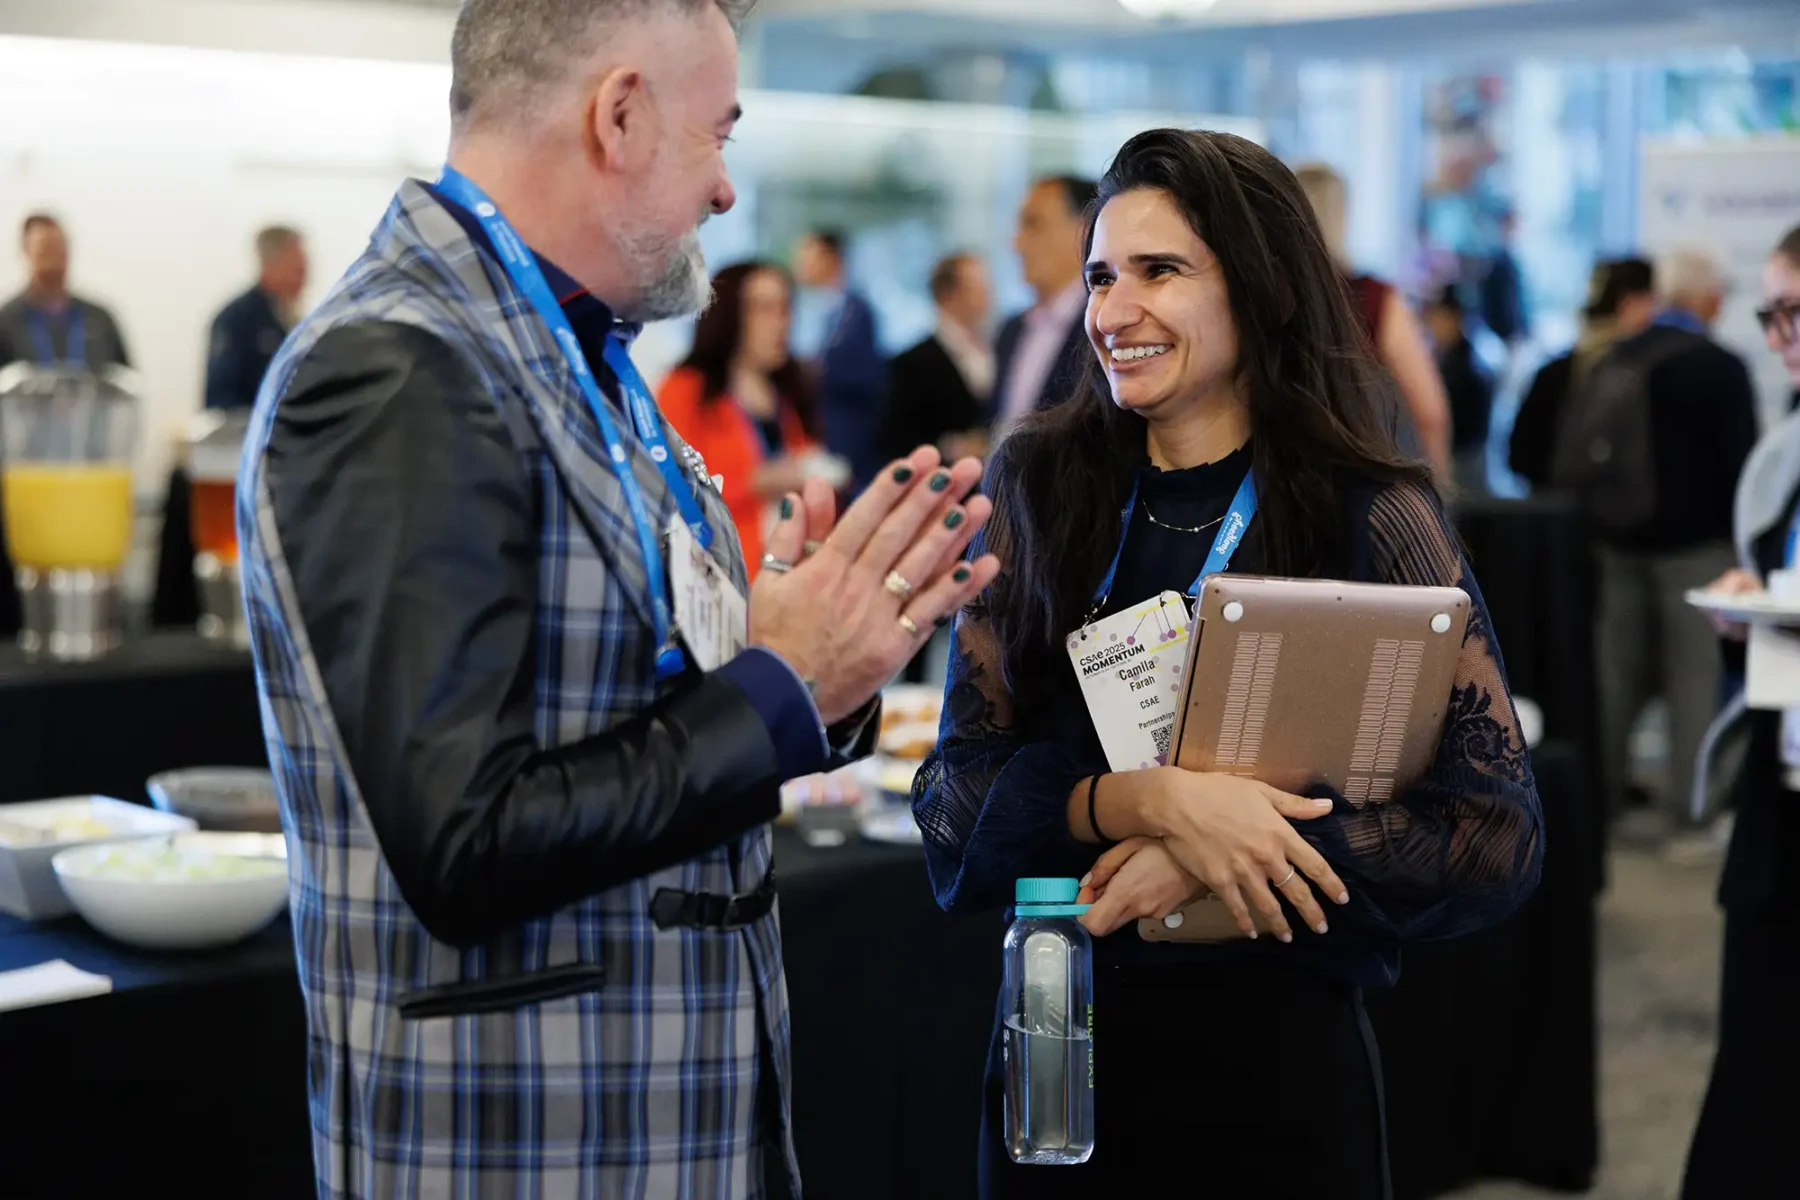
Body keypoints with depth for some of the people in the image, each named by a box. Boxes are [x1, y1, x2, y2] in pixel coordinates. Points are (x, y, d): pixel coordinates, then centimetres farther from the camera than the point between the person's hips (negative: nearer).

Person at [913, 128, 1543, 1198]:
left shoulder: (1373, 516, -7)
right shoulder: (1038, 491, 0)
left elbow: (1501, 837, -10)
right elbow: (953, 803, -5)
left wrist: (1216, 853, -19)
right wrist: (1149, 801, -23)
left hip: (1282, 1039, -2)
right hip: (1059, 1031, 2)